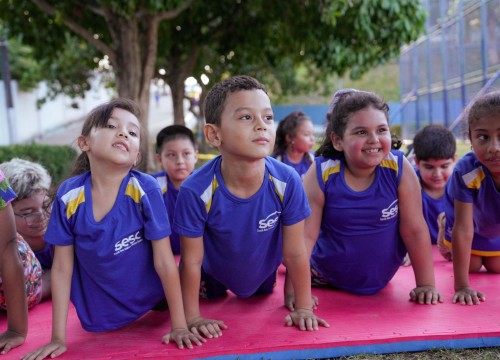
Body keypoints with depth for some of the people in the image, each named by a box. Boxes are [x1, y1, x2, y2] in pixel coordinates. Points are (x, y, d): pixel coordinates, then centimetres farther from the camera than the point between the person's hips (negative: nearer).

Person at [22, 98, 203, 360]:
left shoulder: (146, 190, -24)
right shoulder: (68, 195, -18)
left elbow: (164, 261, -18)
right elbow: (62, 268, -10)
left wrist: (180, 326, -16)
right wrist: (58, 337, -9)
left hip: (148, 301, -1)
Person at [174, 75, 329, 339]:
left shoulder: (287, 182, -32)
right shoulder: (196, 191, -37)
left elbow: (295, 253, -20)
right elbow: (191, 261, -24)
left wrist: (304, 309, -13)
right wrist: (192, 318, -17)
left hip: (264, 276, 2)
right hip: (213, 280, -2)